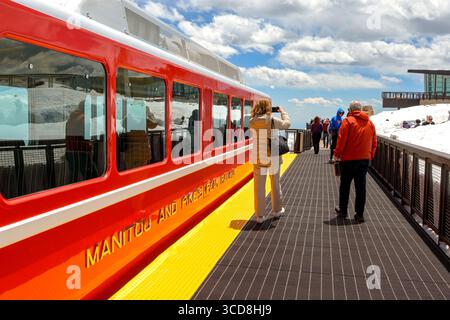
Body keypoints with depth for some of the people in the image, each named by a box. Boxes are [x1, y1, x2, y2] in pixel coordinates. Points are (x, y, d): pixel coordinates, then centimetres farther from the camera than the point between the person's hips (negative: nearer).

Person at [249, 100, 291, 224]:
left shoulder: (252, 122, -3)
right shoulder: (272, 121, -9)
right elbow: (287, 124, 7)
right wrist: (282, 111, 22)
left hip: (258, 157, 1)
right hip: (272, 156, -1)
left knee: (259, 187, 6)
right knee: (275, 184, 17)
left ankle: (260, 215, 10)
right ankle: (277, 210, 32)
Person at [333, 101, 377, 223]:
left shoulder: (348, 121, -8)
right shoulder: (370, 123, 8)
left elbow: (341, 140, -11)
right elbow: (374, 142, 11)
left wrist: (337, 154, -1)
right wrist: (371, 156, 19)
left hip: (349, 159, -4)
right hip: (364, 159, 4)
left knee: (345, 185, 10)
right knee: (361, 187, 6)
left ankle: (343, 211, 19)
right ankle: (359, 214, 7)